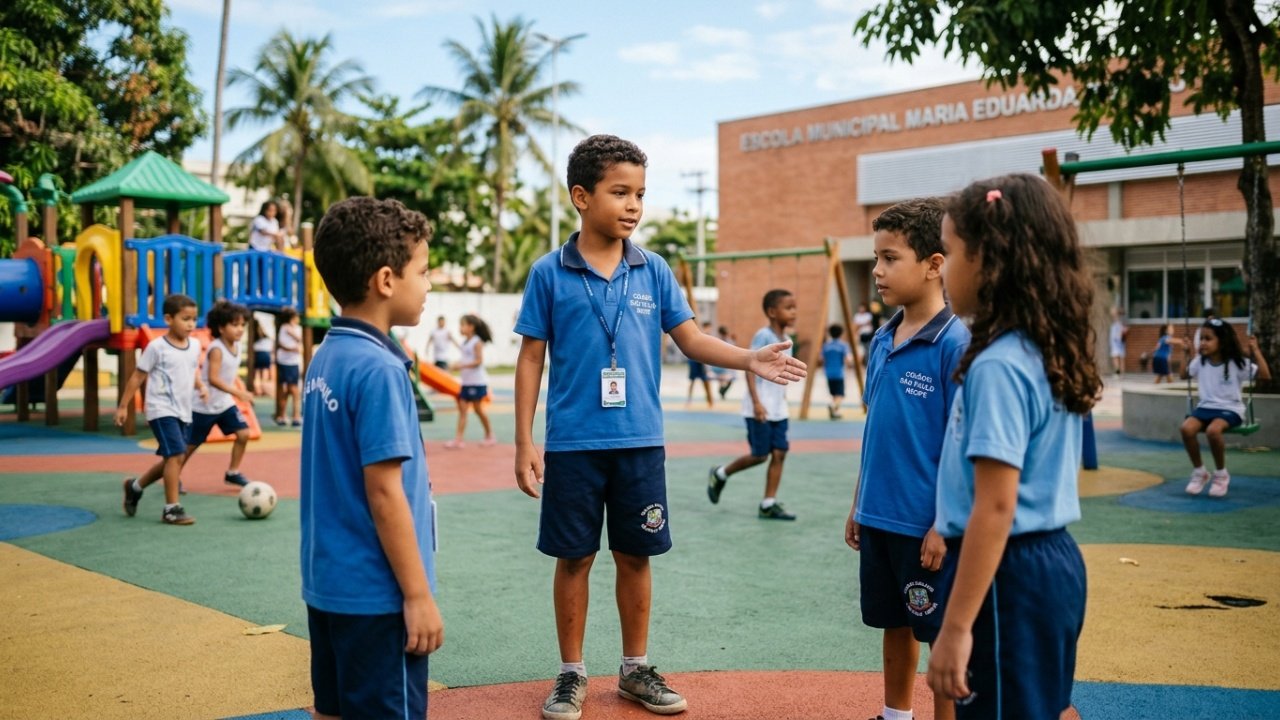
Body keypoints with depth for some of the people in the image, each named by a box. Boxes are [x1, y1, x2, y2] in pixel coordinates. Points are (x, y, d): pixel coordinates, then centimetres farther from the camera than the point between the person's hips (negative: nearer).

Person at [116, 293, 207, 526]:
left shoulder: (195, 346, 6)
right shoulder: (157, 347, -11)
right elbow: (137, 377, -5)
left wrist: (201, 386, 1)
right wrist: (123, 406, -4)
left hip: (184, 412, 7)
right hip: (162, 410, -7)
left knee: (172, 459, 13)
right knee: (176, 455, -17)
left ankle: (135, 486, 37)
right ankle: (171, 509, -9)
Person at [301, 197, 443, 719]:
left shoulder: (326, 359, 7)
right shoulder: (378, 369, -19)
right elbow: (384, 493, -21)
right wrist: (418, 594, -15)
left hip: (329, 583, 9)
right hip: (375, 593, -8)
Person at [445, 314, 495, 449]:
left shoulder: (477, 342, -12)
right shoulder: (465, 342, 11)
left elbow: (478, 361, -18)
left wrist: (462, 365, -23)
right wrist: (458, 364, 0)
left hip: (477, 382, -8)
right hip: (466, 381, 8)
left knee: (478, 408, 3)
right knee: (462, 408, 1)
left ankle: (489, 435, 20)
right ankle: (458, 439, -2)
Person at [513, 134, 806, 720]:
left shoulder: (654, 271, 2)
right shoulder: (549, 273, -4)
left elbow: (691, 338, 2)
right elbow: (532, 358, -1)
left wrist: (749, 359, -16)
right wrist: (524, 442, -4)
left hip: (640, 441, 2)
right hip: (572, 443, -2)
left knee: (636, 556, 11)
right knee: (574, 558, 8)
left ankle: (636, 669, 28)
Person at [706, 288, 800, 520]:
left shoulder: (786, 340, 11)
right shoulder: (763, 336, -13)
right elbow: (749, 368, -17)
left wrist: (782, 401, 18)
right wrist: (756, 402, -22)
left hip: (778, 410, 8)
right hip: (759, 409, -8)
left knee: (779, 453, 1)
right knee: (760, 455, -2)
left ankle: (769, 505, 6)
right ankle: (720, 474, 21)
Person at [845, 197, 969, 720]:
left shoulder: (956, 343, -16)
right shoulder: (882, 340, 6)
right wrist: (859, 504, 15)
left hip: (927, 524, -7)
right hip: (879, 517, 7)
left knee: (941, 636, 7)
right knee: (894, 623, 20)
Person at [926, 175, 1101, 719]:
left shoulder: (999, 366, -21)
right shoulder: (1051, 353, 7)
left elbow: (996, 508, -25)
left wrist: (956, 626, -23)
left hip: (1011, 573, -10)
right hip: (1054, 561, 10)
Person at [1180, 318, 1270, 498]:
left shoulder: (1237, 363, -6)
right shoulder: (1200, 362, 7)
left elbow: (1265, 375, -12)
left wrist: (1255, 351, -16)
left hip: (1230, 409, -4)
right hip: (1206, 407, 4)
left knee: (1213, 430, -37)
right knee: (1186, 428, -28)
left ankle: (1221, 474, -12)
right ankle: (1199, 472, -7)